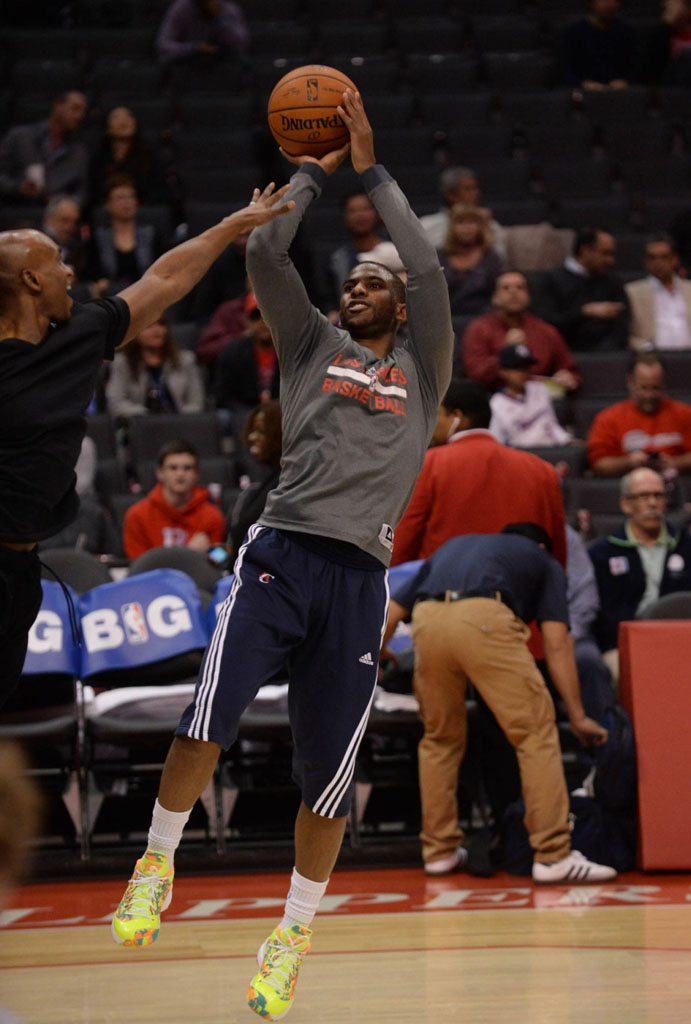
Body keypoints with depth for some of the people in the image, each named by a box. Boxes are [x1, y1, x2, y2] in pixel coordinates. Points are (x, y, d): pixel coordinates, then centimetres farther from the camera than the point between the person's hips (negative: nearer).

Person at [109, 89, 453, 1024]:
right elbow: (264, 254, 4)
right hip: (282, 553, 0)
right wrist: (311, 172, 11)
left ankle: (293, 934, 19)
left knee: (327, 773, 3)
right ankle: (157, 865, 3)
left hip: (358, 578, 0)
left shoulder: (421, 370, 15)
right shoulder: (313, 344, 17)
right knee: (208, 721, -19)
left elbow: (429, 269, 1)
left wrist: (371, 170, 6)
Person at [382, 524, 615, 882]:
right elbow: (556, 643, 20)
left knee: (440, 737, 22)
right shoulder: (544, 562, 31)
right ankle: (552, 856, -3)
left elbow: (389, 612, 36)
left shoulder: (453, 547, 42)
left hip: (427, 622, 4)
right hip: (484, 619, -4)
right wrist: (578, 717, 21)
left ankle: (439, 852, 26)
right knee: (535, 732, 3)